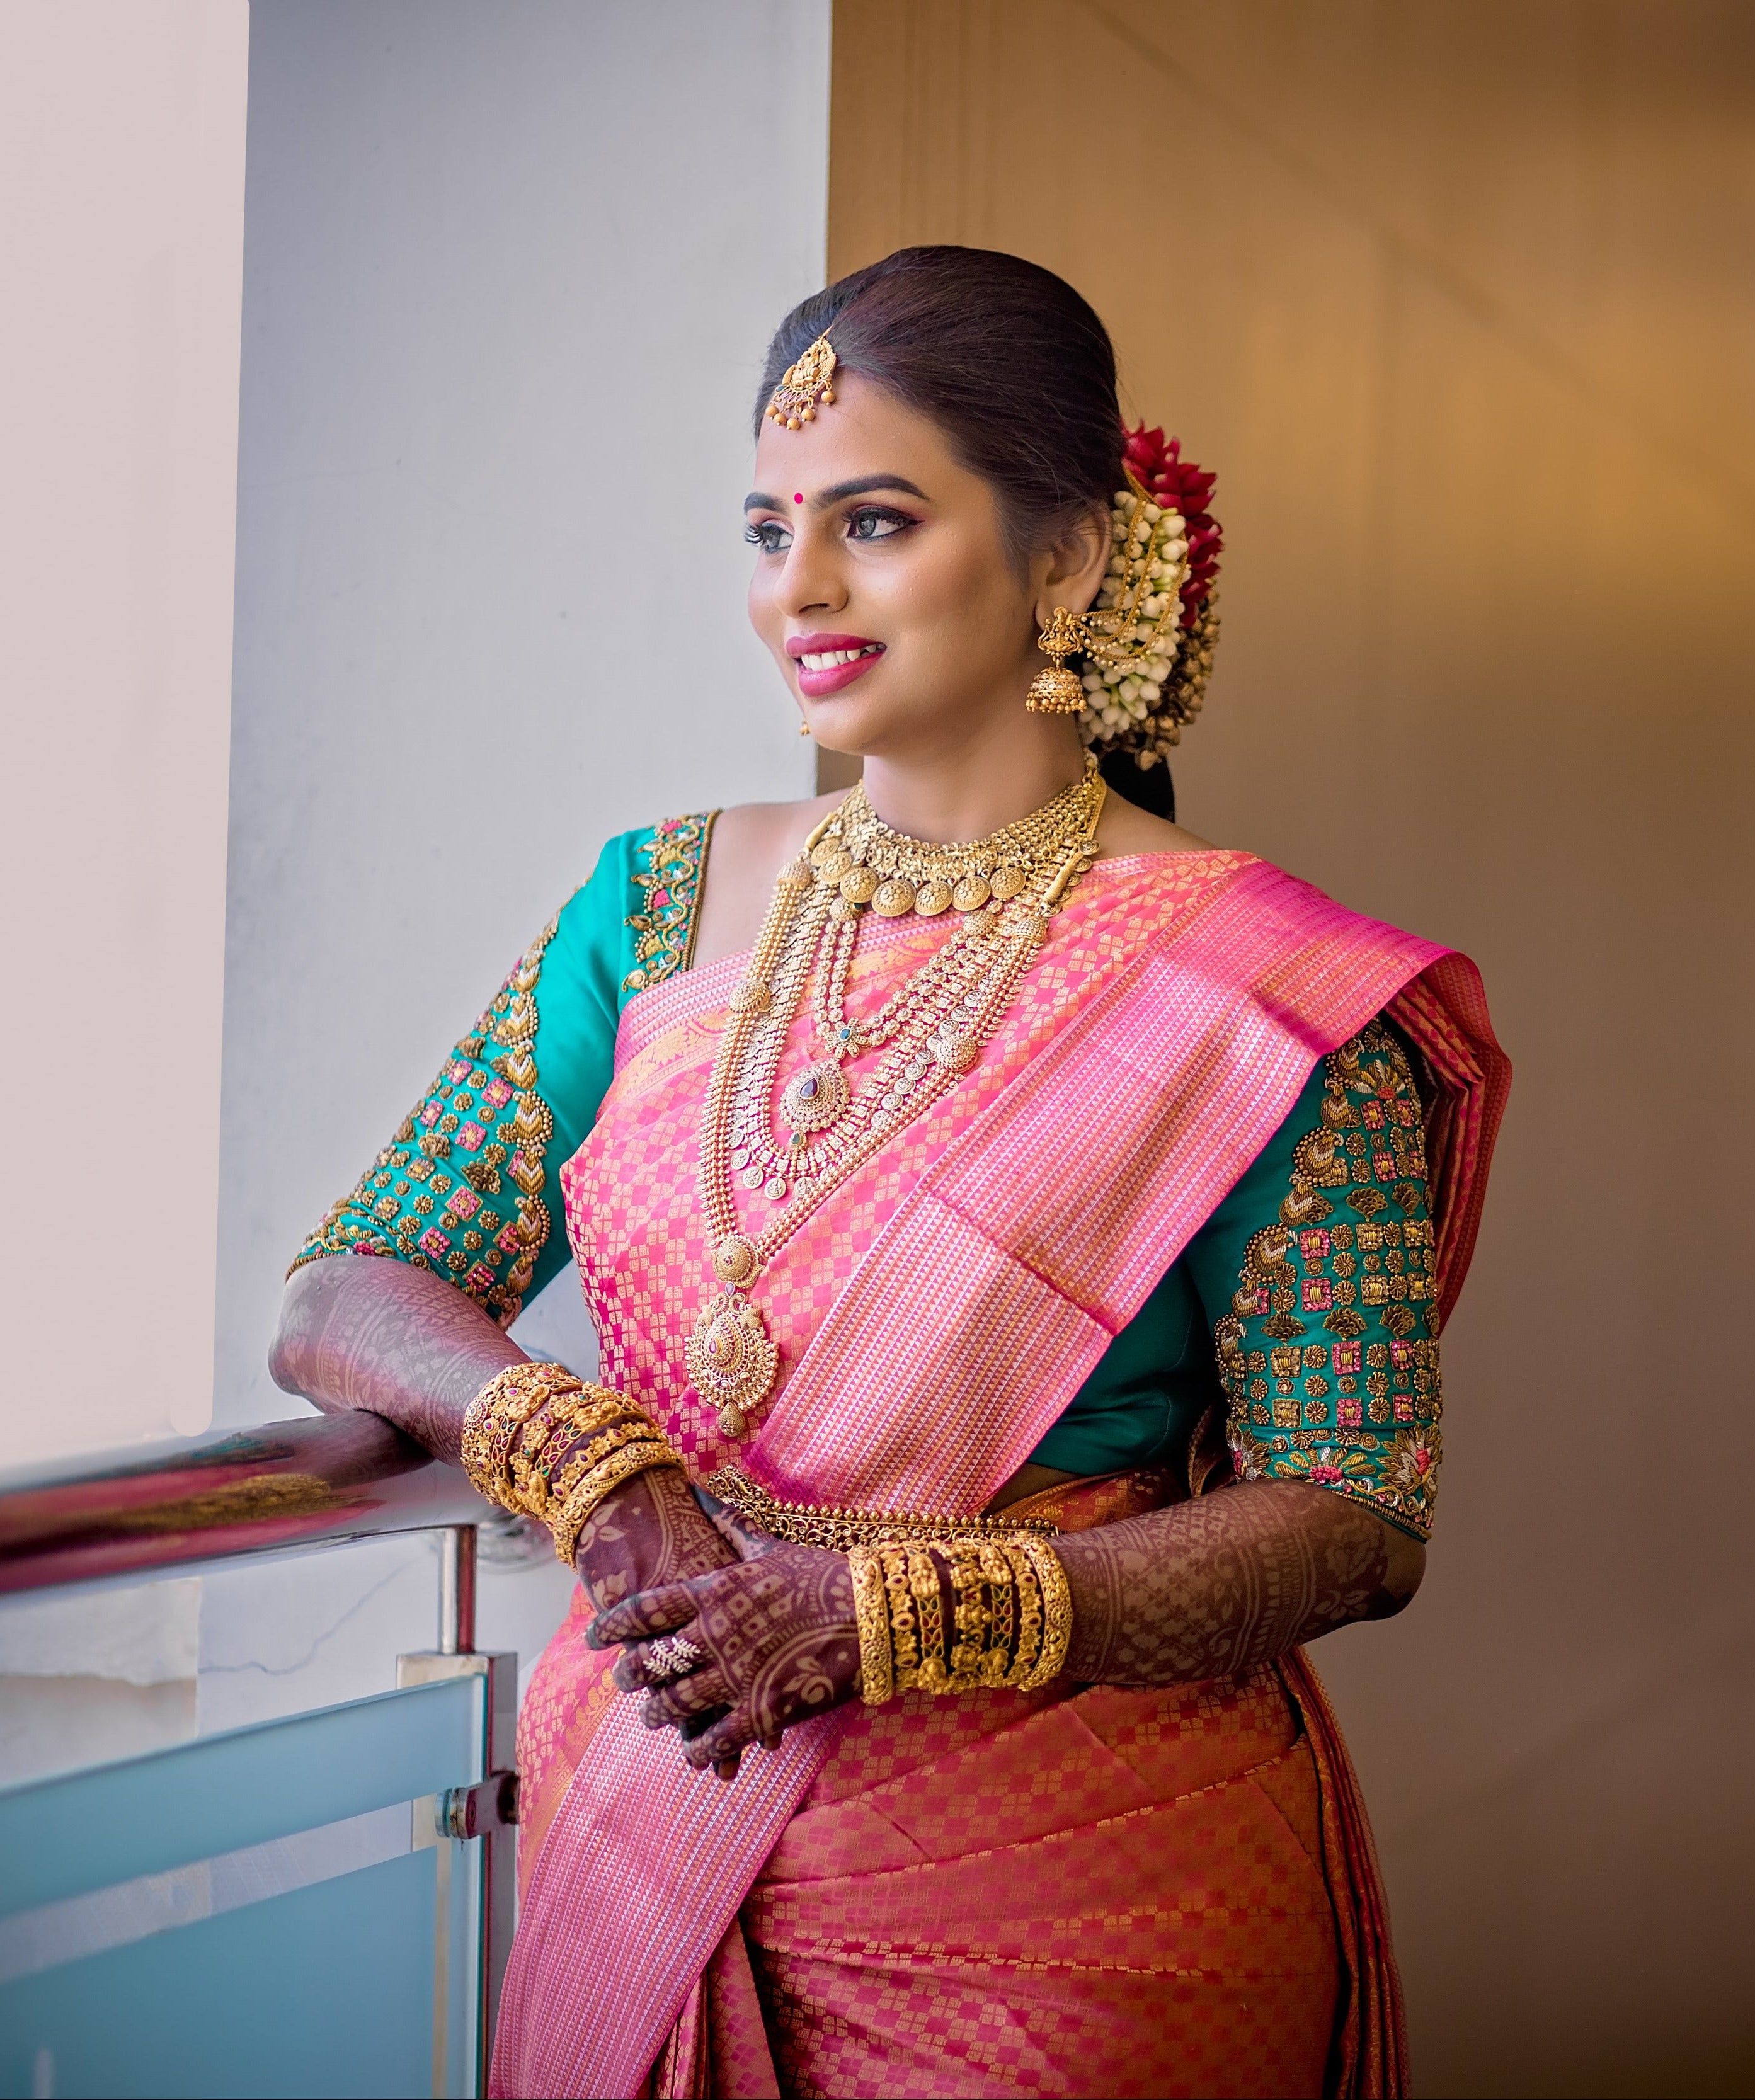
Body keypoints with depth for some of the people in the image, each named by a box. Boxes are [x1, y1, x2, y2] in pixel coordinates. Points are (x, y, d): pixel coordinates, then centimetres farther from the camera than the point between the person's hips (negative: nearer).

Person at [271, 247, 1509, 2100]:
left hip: (1072, 1904, -3)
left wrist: (884, 1610, -25)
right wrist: (601, 1473, -20)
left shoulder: (1255, 996, -11)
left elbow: (1353, 1517, -14)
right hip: (647, 1840, 4)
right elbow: (339, 1303, 0)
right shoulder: (665, 905, 2)